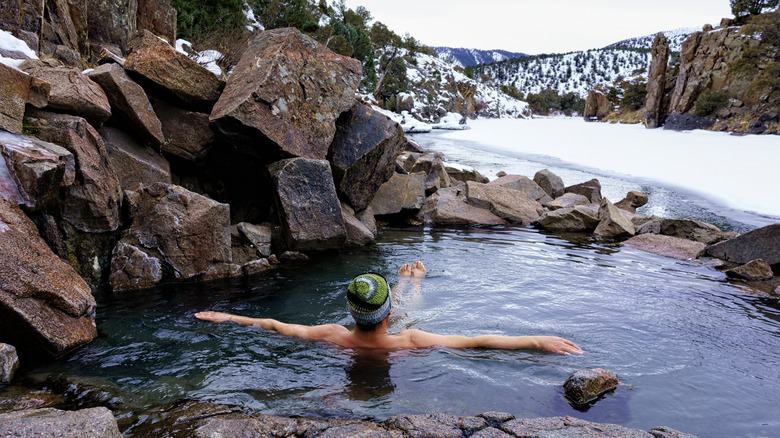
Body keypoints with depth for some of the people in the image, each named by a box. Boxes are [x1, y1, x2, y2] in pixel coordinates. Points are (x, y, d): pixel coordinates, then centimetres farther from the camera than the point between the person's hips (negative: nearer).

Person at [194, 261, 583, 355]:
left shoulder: (332, 336, -43)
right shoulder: (408, 341, -48)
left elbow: (274, 326, -32)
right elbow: (479, 342, -49)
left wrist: (227, 317, -20)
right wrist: (538, 342, -48)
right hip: (402, 331, -1)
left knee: (404, 281, 31)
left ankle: (407, 277, 65)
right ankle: (416, 277, 64)